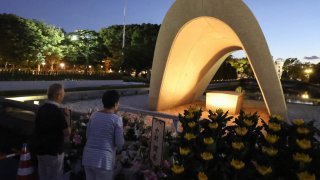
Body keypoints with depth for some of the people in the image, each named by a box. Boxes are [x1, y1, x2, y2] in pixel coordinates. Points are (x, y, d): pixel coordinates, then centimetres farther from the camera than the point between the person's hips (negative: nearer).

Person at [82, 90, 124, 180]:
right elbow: (120, 143, -9)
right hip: (104, 159, -6)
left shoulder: (94, 115, 5)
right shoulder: (116, 119, -12)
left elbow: (87, 135, 14)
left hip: (88, 157, 6)